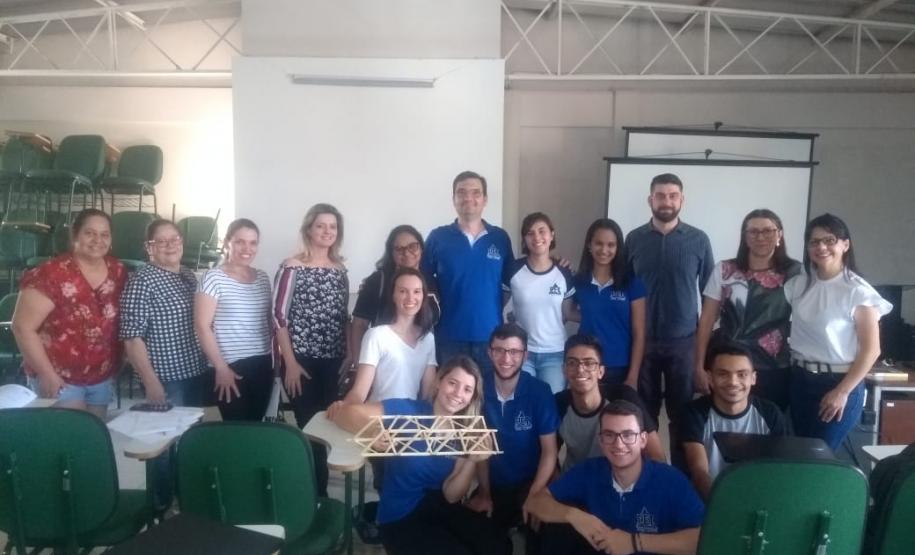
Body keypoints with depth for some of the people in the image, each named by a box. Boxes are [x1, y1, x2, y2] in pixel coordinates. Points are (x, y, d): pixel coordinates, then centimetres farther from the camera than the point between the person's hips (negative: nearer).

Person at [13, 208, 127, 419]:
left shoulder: (118, 272, 0)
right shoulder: (53, 275, -17)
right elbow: (23, 327, -16)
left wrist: (124, 358, 5)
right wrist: (47, 374, -17)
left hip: (102, 378, 6)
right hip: (61, 379, -5)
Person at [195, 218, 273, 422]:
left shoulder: (263, 278, 10)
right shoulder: (214, 278, -8)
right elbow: (202, 326, -10)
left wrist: (275, 357, 9)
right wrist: (221, 367, -13)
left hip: (263, 365, 5)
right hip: (231, 367, -5)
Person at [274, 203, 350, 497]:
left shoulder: (340, 269, 10)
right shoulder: (292, 267, -6)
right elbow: (279, 316, -9)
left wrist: (349, 355, 7)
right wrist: (290, 362, -13)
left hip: (333, 362, 5)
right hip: (303, 360, -5)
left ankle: (316, 492, 23)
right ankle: (315, 493, 13)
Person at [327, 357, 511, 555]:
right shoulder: (407, 411, -17)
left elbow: (451, 496, -2)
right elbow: (342, 411, -28)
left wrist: (471, 461, -19)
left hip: (440, 508, 5)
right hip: (401, 519, -4)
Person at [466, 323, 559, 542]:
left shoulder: (540, 392, -14)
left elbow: (549, 451, -11)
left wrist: (532, 498, -19)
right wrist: (484, 494, -4)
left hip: (531, 484, -2)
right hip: (493, 485, 2)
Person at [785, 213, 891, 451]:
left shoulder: (857, 291, -11)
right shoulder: (797, 284, 3)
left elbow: (871, 350, -11)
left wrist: (843, 392, -12)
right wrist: (794, 368, -2)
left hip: (839, 384, -4)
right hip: (800, 380, 5)